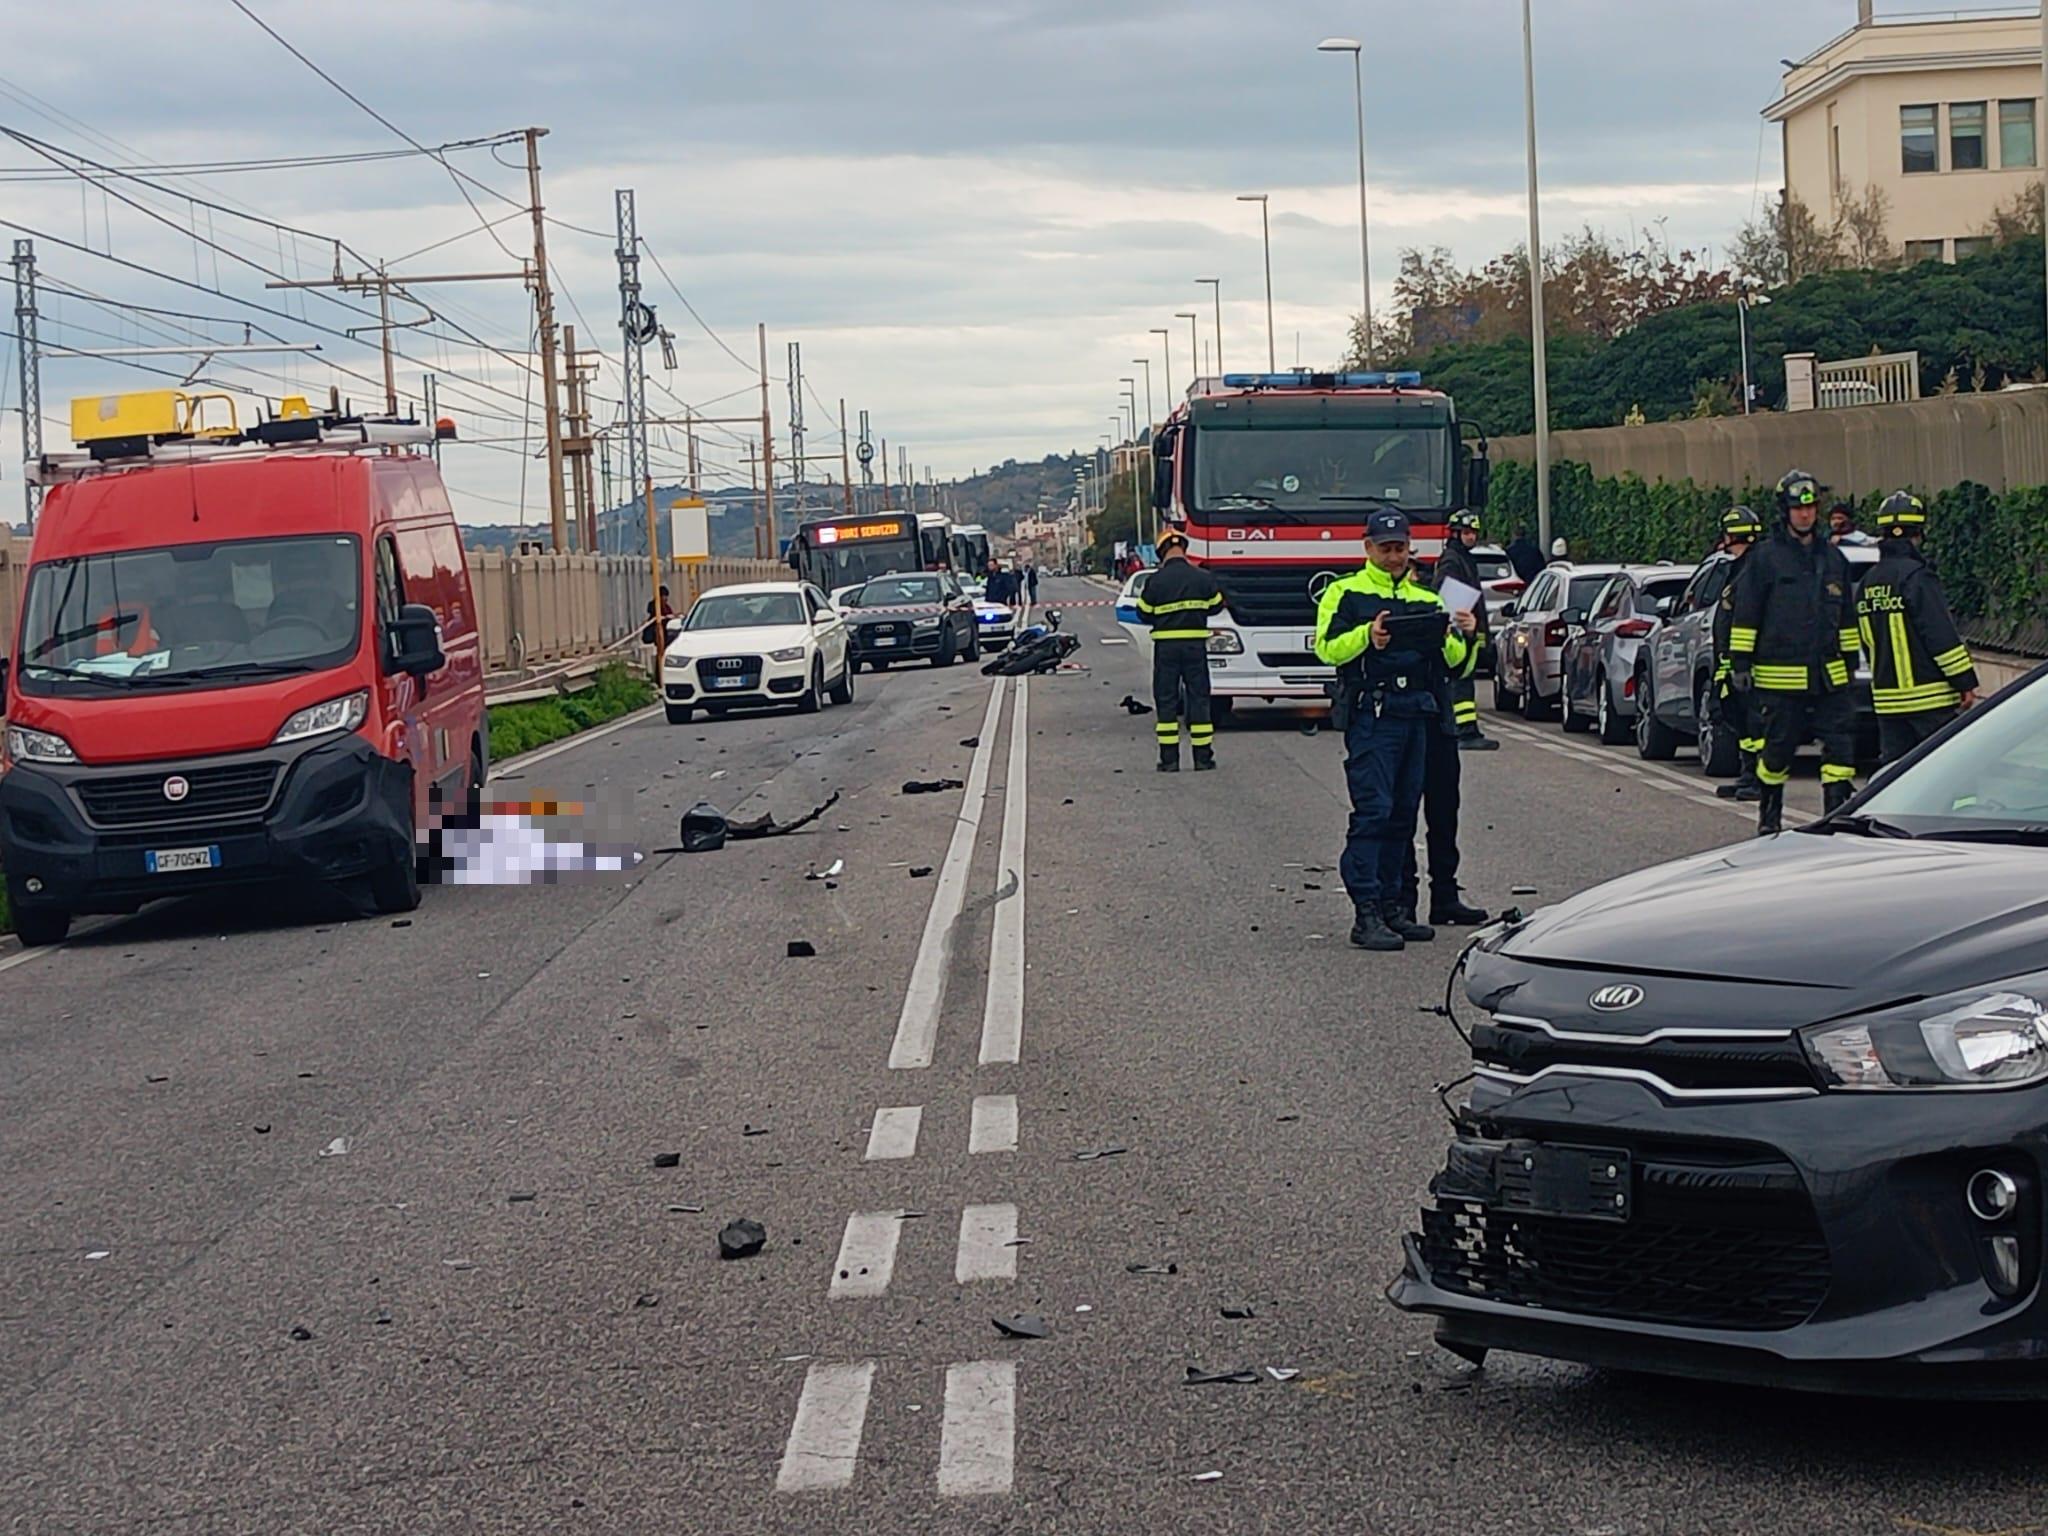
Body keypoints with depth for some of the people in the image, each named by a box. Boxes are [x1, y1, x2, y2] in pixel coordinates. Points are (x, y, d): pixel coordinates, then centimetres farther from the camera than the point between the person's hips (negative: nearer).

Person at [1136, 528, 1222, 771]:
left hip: (1166, 645, -1)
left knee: (1166, 700, 5)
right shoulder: (1203, 578, -3)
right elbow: (1216, 605, 11)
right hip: (1196, 644, 1)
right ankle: (1203, 758, 7)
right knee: (1198, 698, 7)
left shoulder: (1155, 581, -8)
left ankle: (1169, 759, 2)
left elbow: (1144, 613, 0)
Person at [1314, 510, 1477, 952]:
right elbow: (1326, 648, -7)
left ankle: (1391, 907, 14)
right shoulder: (1345, 593, 5)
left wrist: (1459, 637, -7)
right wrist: (1366, 637, -22)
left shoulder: (1426, 599, 20)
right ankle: (1366, 913, -14)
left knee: (1403, 814, 8)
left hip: (1418, 716, 6)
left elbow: (1453, 660, 15)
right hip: (1371, 714, -6)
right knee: (1373, 811, -12)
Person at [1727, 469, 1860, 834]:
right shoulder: (1764, 557, -2)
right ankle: (1769, 817, 22)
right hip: (1780, 677, -4)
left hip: (1829, 677, 4)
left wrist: (1850, 660, 19)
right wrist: (1741, 663, -6)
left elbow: (1847, 617, 21)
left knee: (1840, 743, -5)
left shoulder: (1833, 558, 13)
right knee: (1778, 749, 4)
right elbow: (1745, 615, -2)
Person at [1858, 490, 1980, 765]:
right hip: (1929, 699, -7)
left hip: (1887, 699, 7)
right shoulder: (1917, 577, -14)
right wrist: (1966, 682, -12)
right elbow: (1942, 636, -16)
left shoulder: (1868, 583, 11)